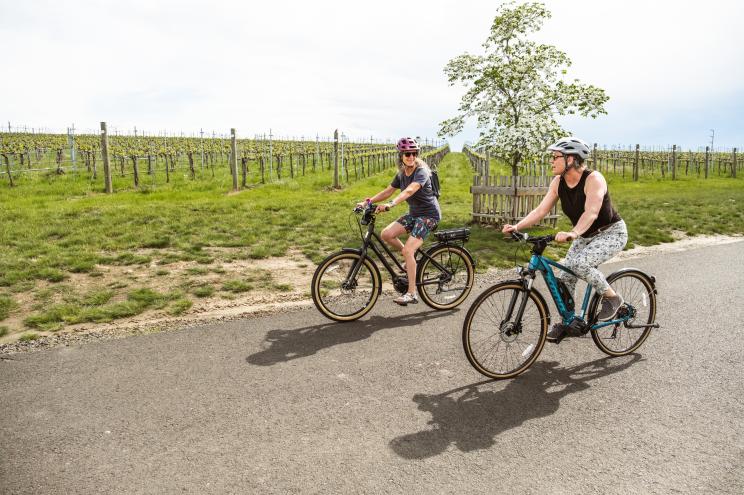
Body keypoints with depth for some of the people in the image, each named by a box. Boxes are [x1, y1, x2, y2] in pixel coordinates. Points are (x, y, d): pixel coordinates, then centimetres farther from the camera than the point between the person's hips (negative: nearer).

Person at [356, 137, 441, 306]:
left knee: (408, 250, -21)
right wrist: (368, 201, -6)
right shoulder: (402, 173, 5)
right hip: (413, 213, 8)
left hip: (429, 215, -8)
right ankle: (411, 258, 13)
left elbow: (409, 191, -37)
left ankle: (412, 294, -14)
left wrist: (390, 204, -52)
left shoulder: (422, 171, -20)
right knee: (386, 234, -11)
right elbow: (388, 191, 7)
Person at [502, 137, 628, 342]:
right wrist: (517, 226, -26)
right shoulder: (558, 182, -7)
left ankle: (612, 297, -5)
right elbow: (541, 210, -12)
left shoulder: (593, 179, -26)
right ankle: (565, 323, 17)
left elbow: (591, 212, -39)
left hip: (612, 233, -7)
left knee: (580, 264, -30)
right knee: (564, 277, 0)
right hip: (586, 236, 7)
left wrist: (572, 233, -56)